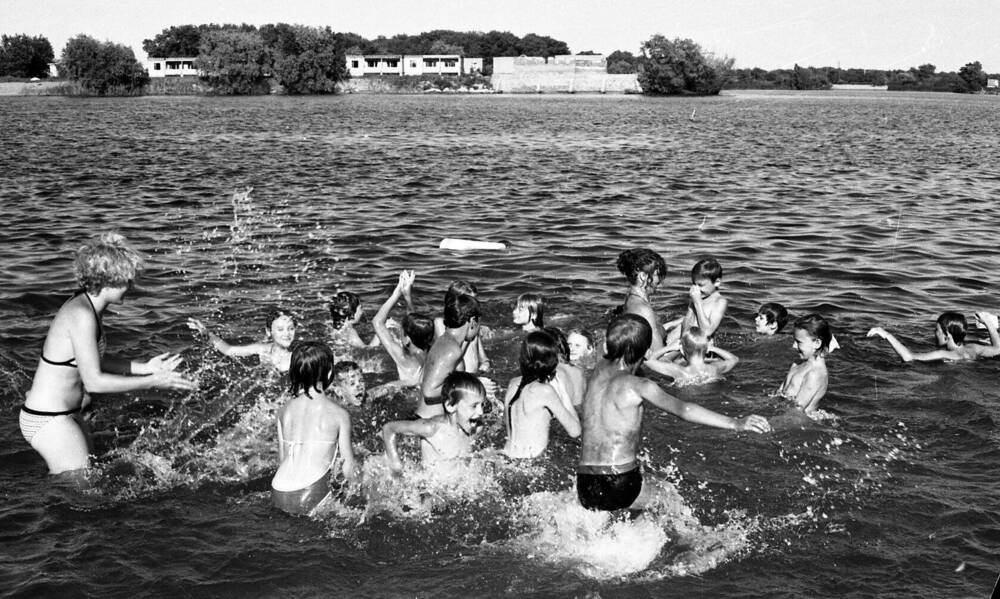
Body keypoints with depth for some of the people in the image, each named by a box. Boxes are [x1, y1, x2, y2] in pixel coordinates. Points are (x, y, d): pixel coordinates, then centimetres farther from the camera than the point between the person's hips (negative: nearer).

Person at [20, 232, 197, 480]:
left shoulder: (87, 304, 4)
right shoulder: (82, 315, -24)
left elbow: (92, 359, 14)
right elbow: (94, 381, -25)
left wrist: (145, 367, 7)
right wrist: (153, 382, -19)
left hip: (69, 413, 9)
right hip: (48, 421, -9)